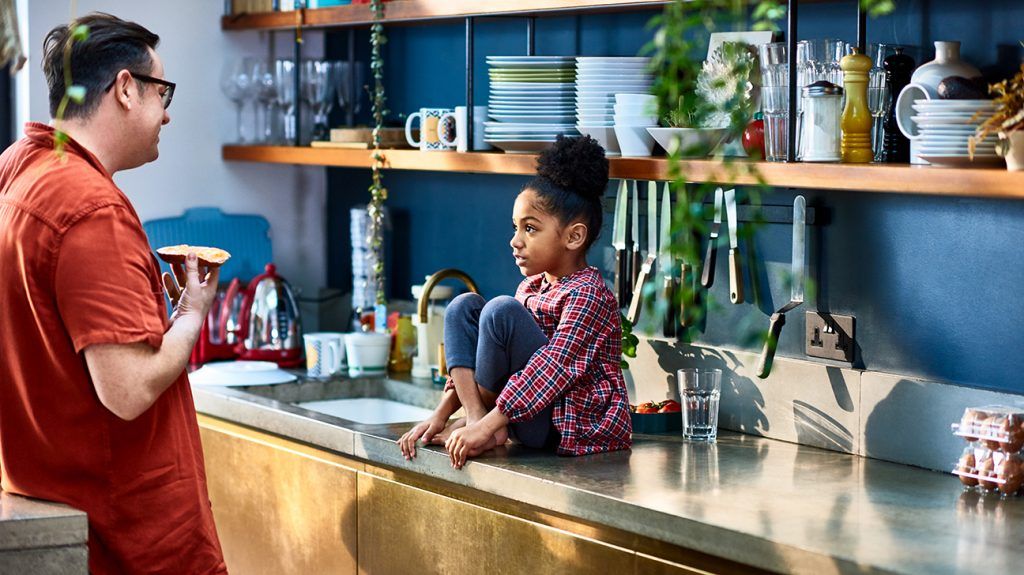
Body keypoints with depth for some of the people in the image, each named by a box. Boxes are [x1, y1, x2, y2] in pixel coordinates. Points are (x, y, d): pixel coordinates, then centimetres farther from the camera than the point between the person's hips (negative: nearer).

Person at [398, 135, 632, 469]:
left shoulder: (587, 294, -16)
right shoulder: (532, 287, 12)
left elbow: (555, 367, -28)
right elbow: (481, 363, 15)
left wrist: (486, 427, -33)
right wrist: (440, 416, 4)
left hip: (575, 428, -9)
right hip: (528, 421, 10)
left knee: (501, 311, -24)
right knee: (463, 306, 6)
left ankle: (479, 420, -6)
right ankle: (475, 416, -12)